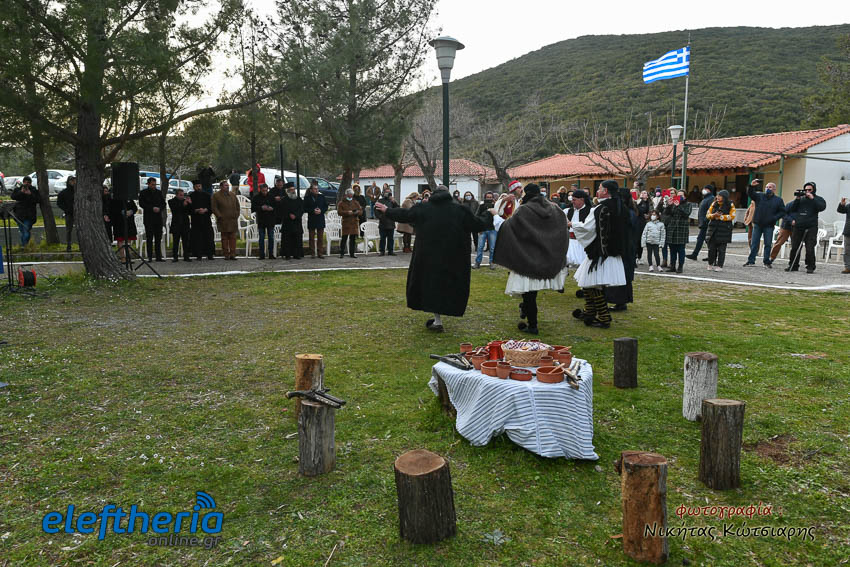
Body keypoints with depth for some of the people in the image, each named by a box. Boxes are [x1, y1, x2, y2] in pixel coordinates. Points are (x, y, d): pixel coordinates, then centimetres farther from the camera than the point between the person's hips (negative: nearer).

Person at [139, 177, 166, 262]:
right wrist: (152, 208, -16)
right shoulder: (143, 192, 1)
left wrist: (159, 208, -8)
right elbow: (141, 204, -7)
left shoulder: (159, 192, 13)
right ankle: (149, 257, 2)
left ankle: (158, 257, 8)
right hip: (148, 218, -3)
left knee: (158, 238, 4)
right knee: (149, 238, -1)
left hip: (158, 217, 3)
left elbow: (163, 203, 12)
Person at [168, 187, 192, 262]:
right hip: (176, 225, -3)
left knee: (186, 241, 3)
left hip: (185, 225, 3)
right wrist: (183, 205, -22)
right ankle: (174, 257, 5)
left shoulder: (185, 201, 11)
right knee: (175, 242, 1)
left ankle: (186, 256, 7)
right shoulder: (171, 201, 2)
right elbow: (174, 209, -15)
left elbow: (190, 211, 7)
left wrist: (190, 204, -8)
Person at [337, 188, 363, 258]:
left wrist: (357, 212, -13)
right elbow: (339, 212, -8)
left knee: (353, 239, 5)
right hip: (345, 223, -4)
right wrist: (347, 212, -21)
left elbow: (361, 211, 10)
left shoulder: (356, 203, 16)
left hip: (354, 223, 4)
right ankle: (342, 253, 2)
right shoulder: (342, 203, 4)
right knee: (344, 238, -4)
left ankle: (352, 253, 12)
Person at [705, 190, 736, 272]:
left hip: (724, 230, -3)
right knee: (711, 248, 3)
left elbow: (732, 216, -8)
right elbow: (708, 214, 8)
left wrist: (720, 217, -14)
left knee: (721, 249, -1)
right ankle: (710, 264, 15)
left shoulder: (730, 205, 0)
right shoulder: (714, 204, 10)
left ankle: (719, 266, 4)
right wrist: (713, 215, -13)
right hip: (713, 228, 3)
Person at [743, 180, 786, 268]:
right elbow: (750, 193, -11)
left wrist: (774, 218, -11)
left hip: (769, 226, 0)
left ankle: (767, 262, 10)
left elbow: (782, 212, 5)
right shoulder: (759, 195, 5)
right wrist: (752, 186, -30)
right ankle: (751, 261, 6)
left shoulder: (778, 200, 4)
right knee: (754, 243, 2)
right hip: (757, 224, 1)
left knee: (768, 244, 3)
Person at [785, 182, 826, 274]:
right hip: (798, 227, 3)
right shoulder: (801, 199, 14)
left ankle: (810, 267, 0)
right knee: (794, 248, 4)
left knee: (810, 249, -8)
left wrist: (812, 198, -13)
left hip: (811, 228, -3)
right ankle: (793, 266, 15)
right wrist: (797, 199, -4)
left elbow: (822, 207, -13)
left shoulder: (818, 199, 7)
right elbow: (791, 209, 7)